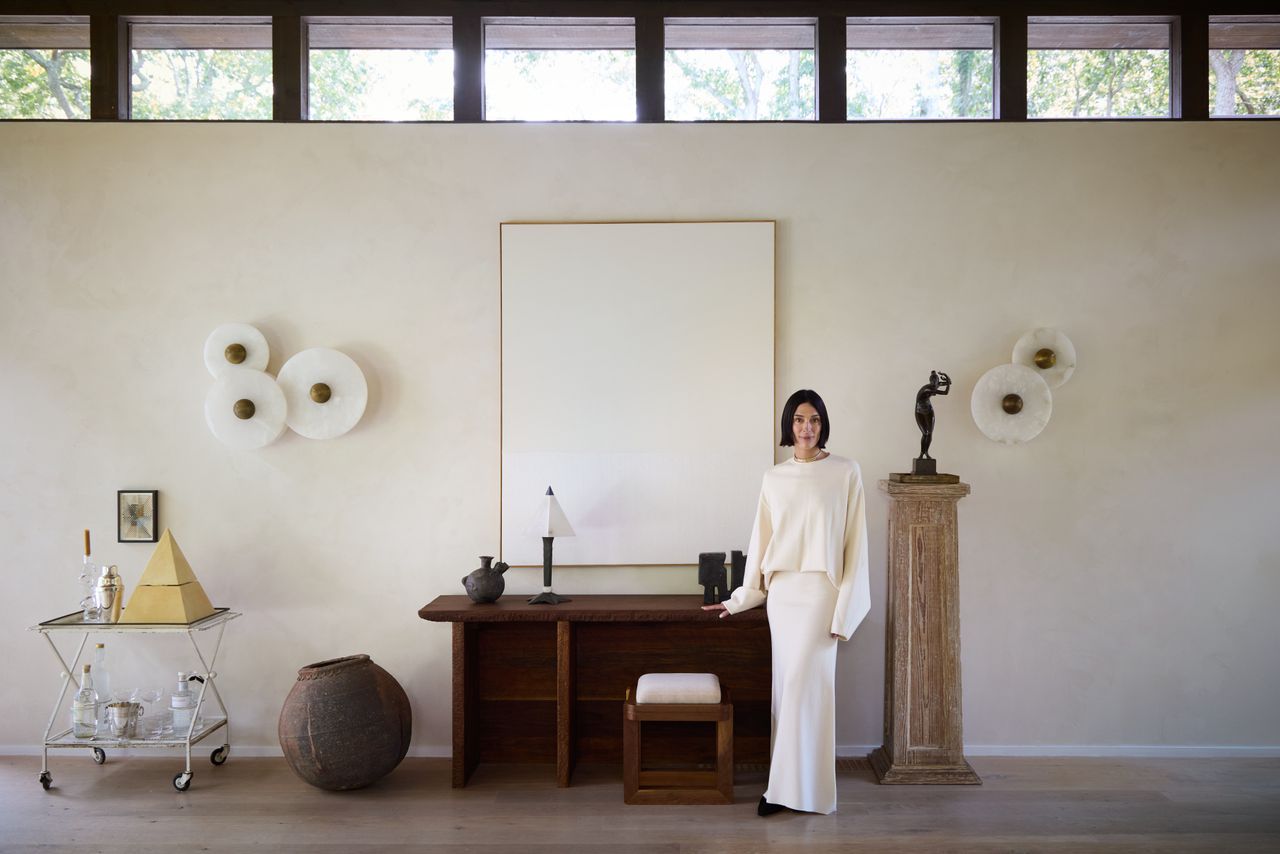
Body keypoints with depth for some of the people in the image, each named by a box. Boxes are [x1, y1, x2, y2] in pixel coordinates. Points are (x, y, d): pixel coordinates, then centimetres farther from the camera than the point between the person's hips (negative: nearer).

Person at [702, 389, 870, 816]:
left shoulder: (845, 473, -3)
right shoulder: (773, 478, 9)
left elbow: (855, 544, -5)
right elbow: (761, 541, 13)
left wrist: (845, 610, -10)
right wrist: (741, 598, 14)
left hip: (821, 590, -5)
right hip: (781, 591, 5)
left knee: (801, 684, -7)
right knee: (789, 685, 8)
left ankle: (789, 788, 1)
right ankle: (795, 784, 18)